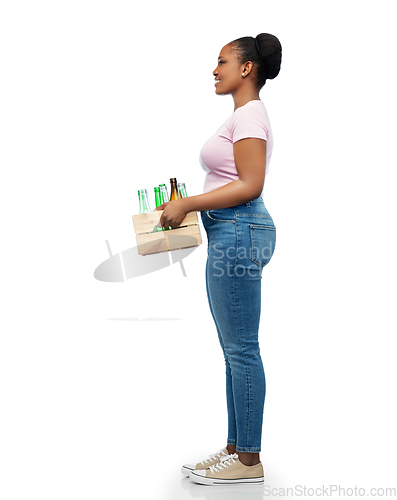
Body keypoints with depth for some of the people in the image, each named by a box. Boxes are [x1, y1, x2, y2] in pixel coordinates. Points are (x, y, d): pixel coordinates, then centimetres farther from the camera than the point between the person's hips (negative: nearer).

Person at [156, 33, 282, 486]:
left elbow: (250, 185, -19)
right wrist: (187, 206, 17)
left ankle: (248, 459, 8)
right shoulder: (243, 115, 22)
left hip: (238, 231, -11)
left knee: (240, 349, -4)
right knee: (234, 349, 12)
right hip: (230, 234, 11)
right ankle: (236, 448, 23)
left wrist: (187, 204, -16)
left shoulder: (249, 114, -9)